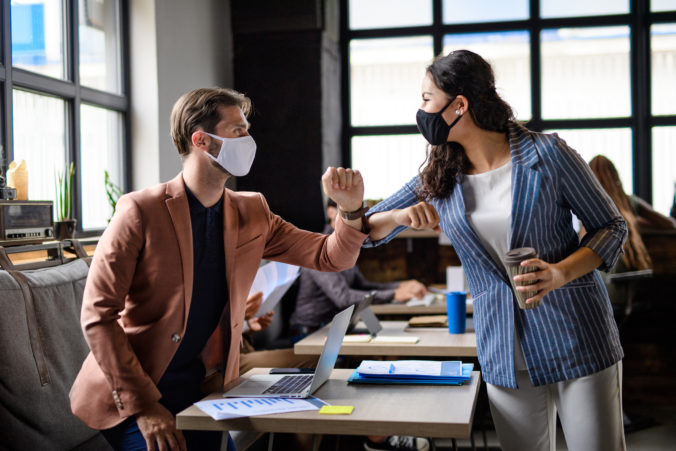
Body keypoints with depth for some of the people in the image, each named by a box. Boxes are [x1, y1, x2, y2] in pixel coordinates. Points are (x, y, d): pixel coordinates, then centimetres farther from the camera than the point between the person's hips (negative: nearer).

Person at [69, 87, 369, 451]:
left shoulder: (252, 213, 4)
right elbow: (98, 315, -15)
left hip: (202, 391, 5)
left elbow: (330, 257, 6)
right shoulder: (141, 212, -13)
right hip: (129, 399, -5)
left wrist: (351, 209, -14)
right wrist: (143, 406, -19)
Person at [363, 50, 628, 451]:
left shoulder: (547, 154, -7)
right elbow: (367, 230, 10)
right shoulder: (438, 178, 6)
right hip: (506, 357, 3)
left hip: (578, 339, -3)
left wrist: (561, 273, -19)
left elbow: (613, 227, -1)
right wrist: (400, 216, -13)